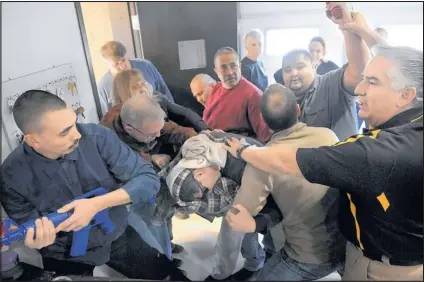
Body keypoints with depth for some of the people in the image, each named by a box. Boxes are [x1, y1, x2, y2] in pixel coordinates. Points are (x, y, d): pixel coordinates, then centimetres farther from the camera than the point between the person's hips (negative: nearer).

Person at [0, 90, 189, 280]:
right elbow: (30, 234, -6)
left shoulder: (96, 137, -22)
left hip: (117, 236, 1)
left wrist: (97, 204, -32)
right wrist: (35, 242, -30)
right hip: (65, 257, 0)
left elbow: (149, 180, -22)